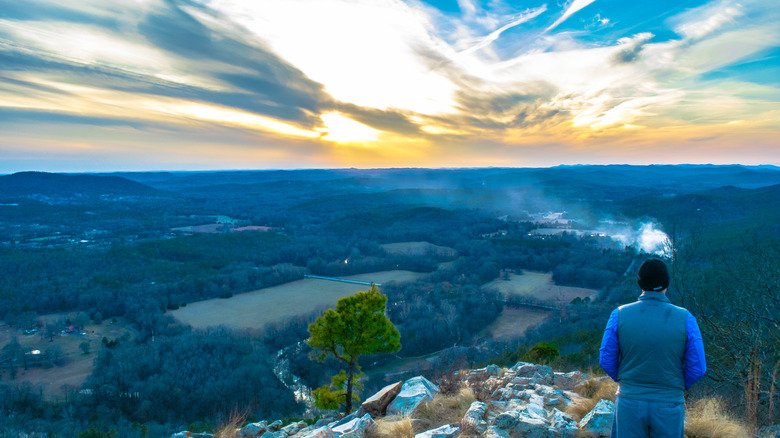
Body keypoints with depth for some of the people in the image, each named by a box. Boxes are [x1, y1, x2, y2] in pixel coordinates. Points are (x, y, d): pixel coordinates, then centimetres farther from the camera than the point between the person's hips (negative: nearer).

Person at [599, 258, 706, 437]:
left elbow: (606, 360, -5)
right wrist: (678, 387, 15)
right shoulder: (685, 318, -11)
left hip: (630, 402, 0)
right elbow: (697, 368, -5)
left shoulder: (619, 315, -11)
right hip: (669, 405, 0)